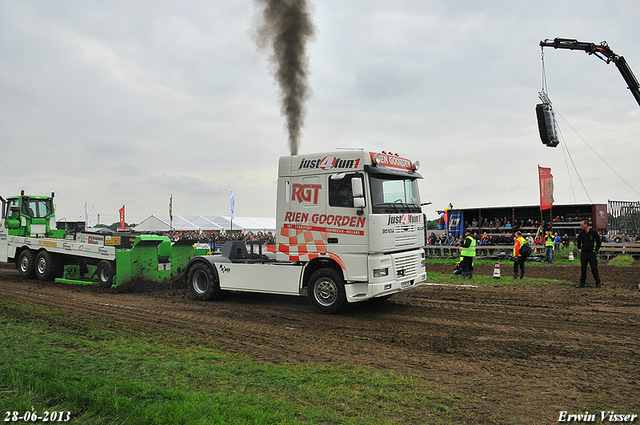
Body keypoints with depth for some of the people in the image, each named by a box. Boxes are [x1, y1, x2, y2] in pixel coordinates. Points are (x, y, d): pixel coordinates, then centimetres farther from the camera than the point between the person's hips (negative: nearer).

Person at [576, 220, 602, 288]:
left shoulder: (593, 232, -4)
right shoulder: (581, 233, 7)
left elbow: (599, 242, 1)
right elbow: (578, 242, 23)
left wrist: (596, 250, -4)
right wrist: (579, 248, 12)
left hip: (592, 253, -3)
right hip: (583, 253, 3)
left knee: (594, 268, -1)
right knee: (583, 268, 6)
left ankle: (598, 283, 8)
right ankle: (582, 283, 12)